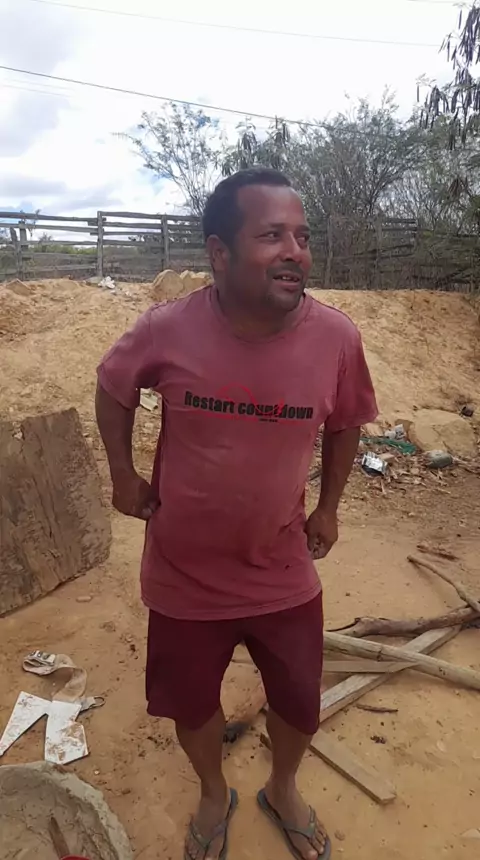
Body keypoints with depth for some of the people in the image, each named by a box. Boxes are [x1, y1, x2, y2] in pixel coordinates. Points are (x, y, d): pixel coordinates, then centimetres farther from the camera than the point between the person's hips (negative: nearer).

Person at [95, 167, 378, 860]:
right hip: (185, 577, 0)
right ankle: (214, 796, 57)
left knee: (299, 705, 20)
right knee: (191, 704, 22)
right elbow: (113, 388, 2)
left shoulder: (337, 337, -17)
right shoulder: (167, 329, -20)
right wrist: (124, 477, 1)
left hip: (285, 576, 1)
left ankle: (283, 790, 57)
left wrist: (327, 508, 5)